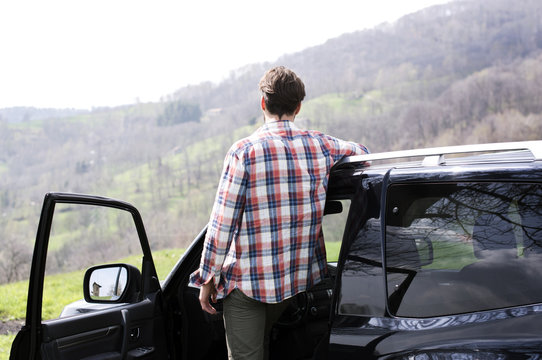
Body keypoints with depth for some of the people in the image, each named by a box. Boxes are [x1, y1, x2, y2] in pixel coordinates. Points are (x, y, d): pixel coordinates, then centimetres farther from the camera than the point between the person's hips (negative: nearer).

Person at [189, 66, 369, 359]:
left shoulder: (244, 151, -13)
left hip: (248, 280, -4)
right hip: (300, 279, 5)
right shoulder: (320, 146, -1)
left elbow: (222, 223, -12)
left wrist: (208, 279, -4)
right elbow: (360, 151, 21)